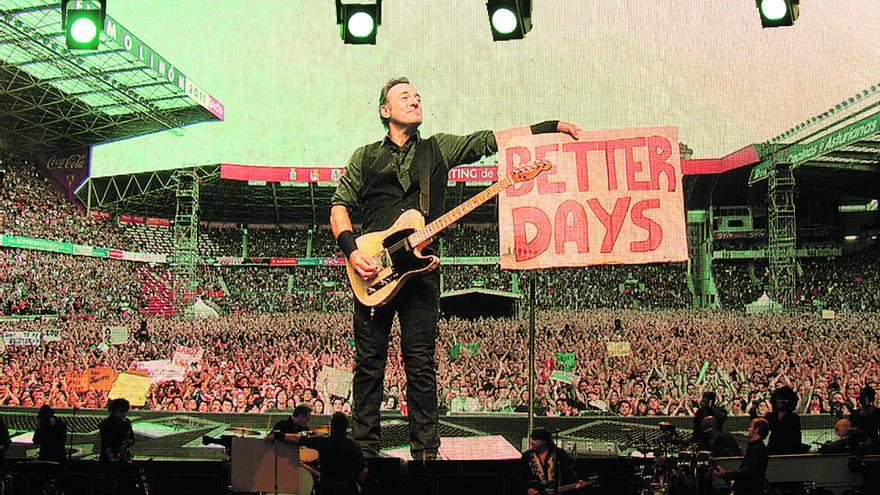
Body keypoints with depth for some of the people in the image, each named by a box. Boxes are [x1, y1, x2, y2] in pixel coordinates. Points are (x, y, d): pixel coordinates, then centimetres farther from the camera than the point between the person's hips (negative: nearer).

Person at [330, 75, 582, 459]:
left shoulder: (439, 148, 14)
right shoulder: (365, 157, 14)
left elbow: (491, 140, 6)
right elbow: (339, 206, 10)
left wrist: (552, 126, -1)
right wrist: (352, 251, -7)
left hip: (420, 269, 0)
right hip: (374, 271, 0)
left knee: (421, 364, 0)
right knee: (369, 362, 2)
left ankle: (425, 451, 7)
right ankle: (364, 448, 11)